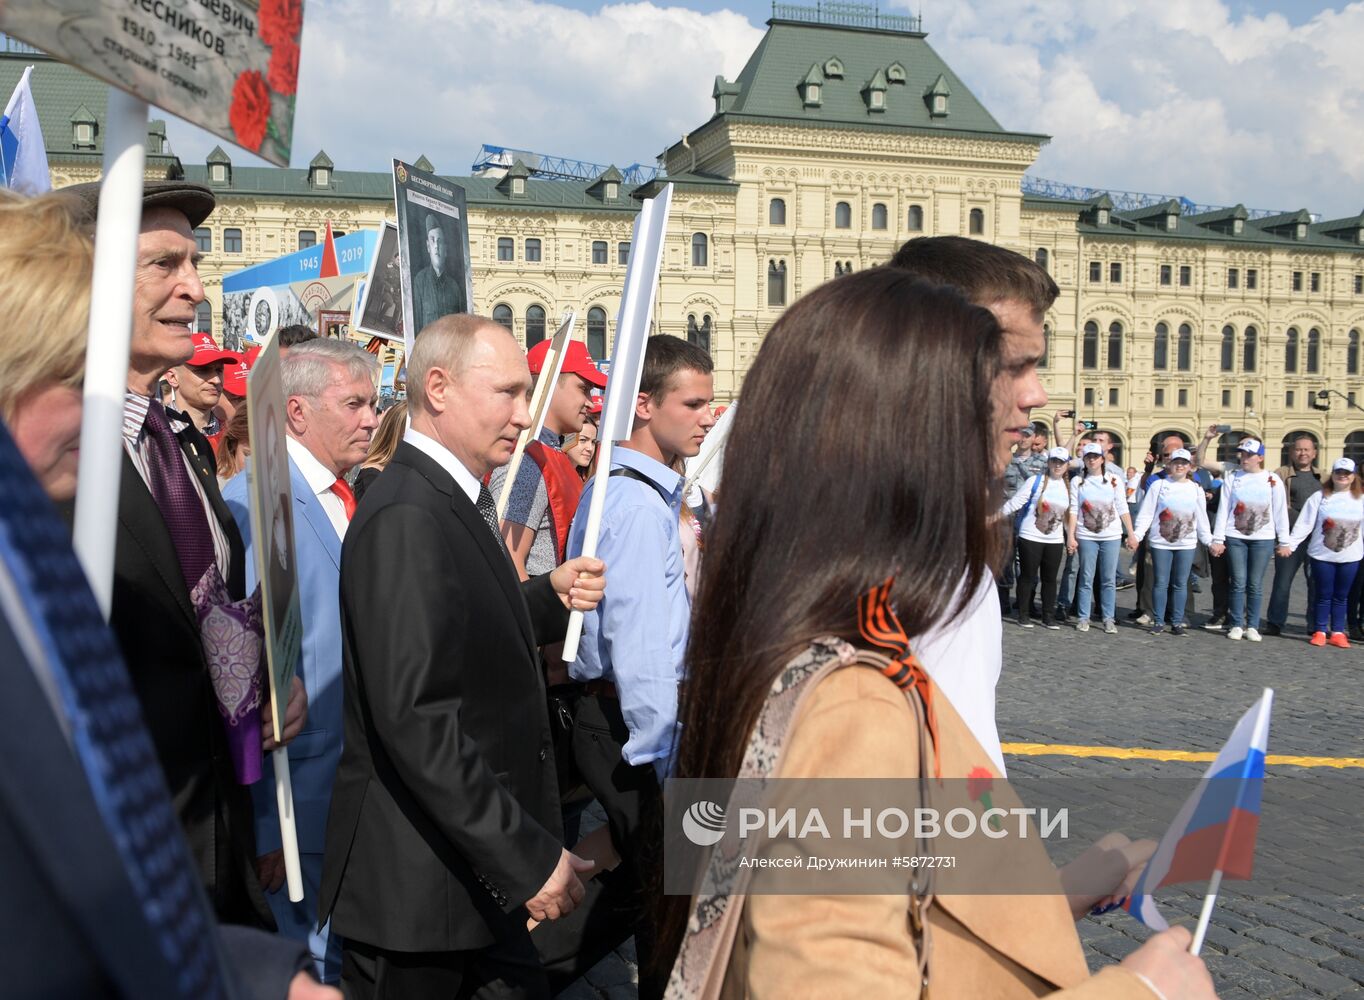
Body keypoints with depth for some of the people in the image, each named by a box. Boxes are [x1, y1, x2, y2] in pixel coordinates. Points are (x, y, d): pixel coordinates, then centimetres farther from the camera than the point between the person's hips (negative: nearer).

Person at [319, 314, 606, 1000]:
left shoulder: (453, 499, 9)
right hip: (419, 885, -9)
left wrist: (550, 597, 2)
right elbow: (416, 717, -27)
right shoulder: (407, 517, -22)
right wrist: (527, 858, -25)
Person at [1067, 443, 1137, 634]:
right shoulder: (1078, 481, 4)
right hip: (1086, 536, 0)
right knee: (1086, 579, 3)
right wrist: (1070, 536, -6)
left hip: (1111, 536, 0)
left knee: (1108, 579, 3)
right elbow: (1073, 510, 1)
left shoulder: (1114, 480, 5)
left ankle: (1108, 619, 9)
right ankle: (1083, 618, 9)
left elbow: (1122, 509, 4)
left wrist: (1131, 534, 1)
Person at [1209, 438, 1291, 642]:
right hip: (1235, 537, 0)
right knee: (1238, 583, 0)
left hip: (1263, 539, 0)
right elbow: (1223, 509, 2)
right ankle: (1236, 625, 8)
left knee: (1254, 585, 3)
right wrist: (1218, 539, -3)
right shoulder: (1232, 478, 4)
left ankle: (1252, 626, 11)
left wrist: (1284, 542, 1)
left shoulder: (1273, 480, 3)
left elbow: (1281, 512, 4)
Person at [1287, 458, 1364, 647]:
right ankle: (1319, 631, 14)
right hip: (1322, 555, -2)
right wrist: (1289, 543, -12)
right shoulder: (1319, 497, -2)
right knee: (1324, 595, 5)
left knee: (1341, 596, 10)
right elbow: (1304, 524, -5)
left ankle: (1338, 632, 17)